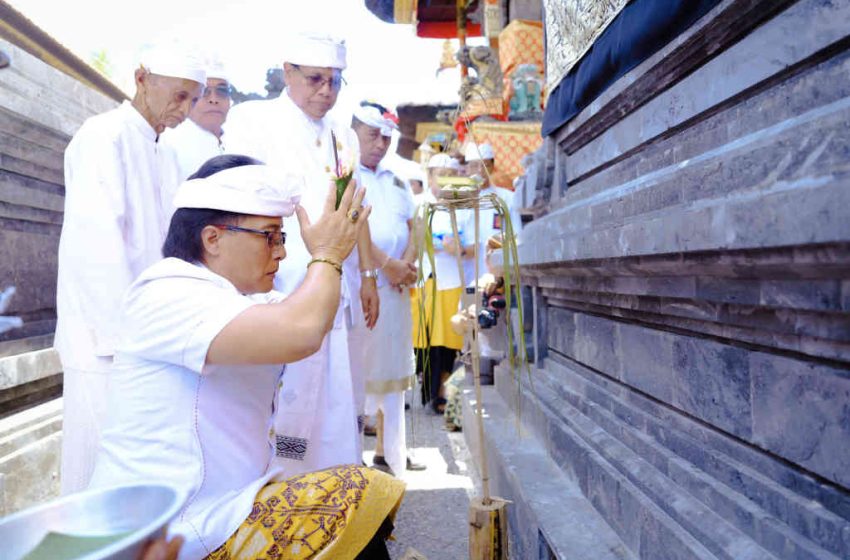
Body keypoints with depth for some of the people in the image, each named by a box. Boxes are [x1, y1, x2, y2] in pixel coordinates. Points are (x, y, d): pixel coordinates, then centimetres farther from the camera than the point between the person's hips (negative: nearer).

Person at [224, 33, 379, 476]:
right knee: (286, 402, -6)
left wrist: (368, 276, 14)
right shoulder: (251, 119, 2)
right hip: (280, 288, -5)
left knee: (337, 400, 10)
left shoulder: (343, 137, 18)